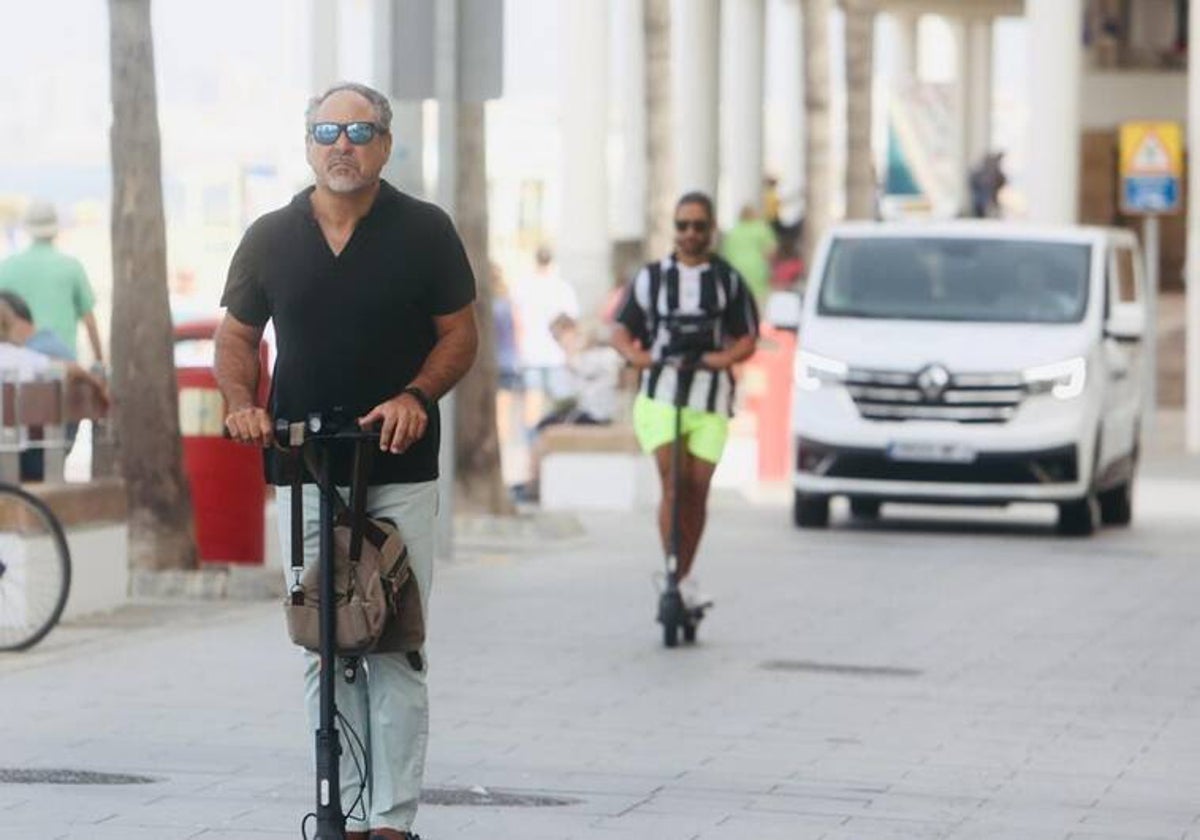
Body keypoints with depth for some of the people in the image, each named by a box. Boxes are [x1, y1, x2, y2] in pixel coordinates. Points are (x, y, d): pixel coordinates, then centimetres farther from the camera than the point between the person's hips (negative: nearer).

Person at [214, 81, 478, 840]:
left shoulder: (425, 231, 1)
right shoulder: (271, 238, 7)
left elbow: (460, 334, 4)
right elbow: (238, 336, 14)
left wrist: (416, 396, -14)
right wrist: (243, 402, -6)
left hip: (401, 472, -2)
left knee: (395, 649, -5)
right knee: (323, 651, 4)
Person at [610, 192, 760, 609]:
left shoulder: (729, 280, 10)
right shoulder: (652, 277, 11)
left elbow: (747, 339, 9)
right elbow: (621, 331, 13)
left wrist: (726, 357, -13)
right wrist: (635, 354, -9)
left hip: (710, 397, 1)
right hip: (660, 393, -1)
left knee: (697, 489, -1)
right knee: (673, 482, -16)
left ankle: (684, 578, 12)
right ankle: (672, 573, -14)